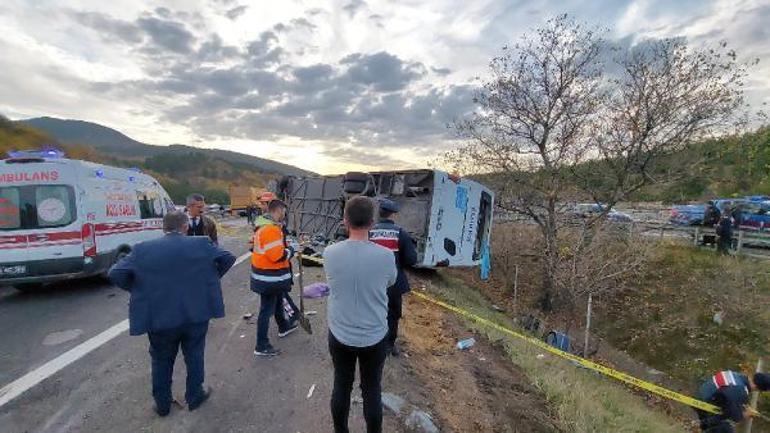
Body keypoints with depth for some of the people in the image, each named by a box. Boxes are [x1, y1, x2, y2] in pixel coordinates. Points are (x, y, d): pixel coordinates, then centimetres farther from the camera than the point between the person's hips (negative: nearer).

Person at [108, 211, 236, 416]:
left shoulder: (142, 249, -4)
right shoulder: (201, 244, -7)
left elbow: (115, 274, -6)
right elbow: (228, 258, -5)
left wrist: (138, 290, 8)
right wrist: (211, 278, 9)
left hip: (159, 317, 1)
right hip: (196, 315, 0)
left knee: (162, 361, 21)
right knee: (194, 356, 19)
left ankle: (162, 404, 35)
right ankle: (195, 396, 33)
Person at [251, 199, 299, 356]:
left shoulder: (264, 226, 7)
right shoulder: (271, 229, -26)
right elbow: (277, 256, -29)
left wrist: (285, 248, 10)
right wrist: (290, 251, -11)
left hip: (269, 275, 10)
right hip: (270, 278, -10)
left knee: (277, 301, 27)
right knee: (267, 309, 1)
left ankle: (284, 327, 47)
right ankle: (261, 346, 14)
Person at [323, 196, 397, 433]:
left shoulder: (330, 253, -16)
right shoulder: (386, 256, -19)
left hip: (339, 335, 2)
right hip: (375, 337, -1)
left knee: (341, 386, 22)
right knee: (372, 390, 18)